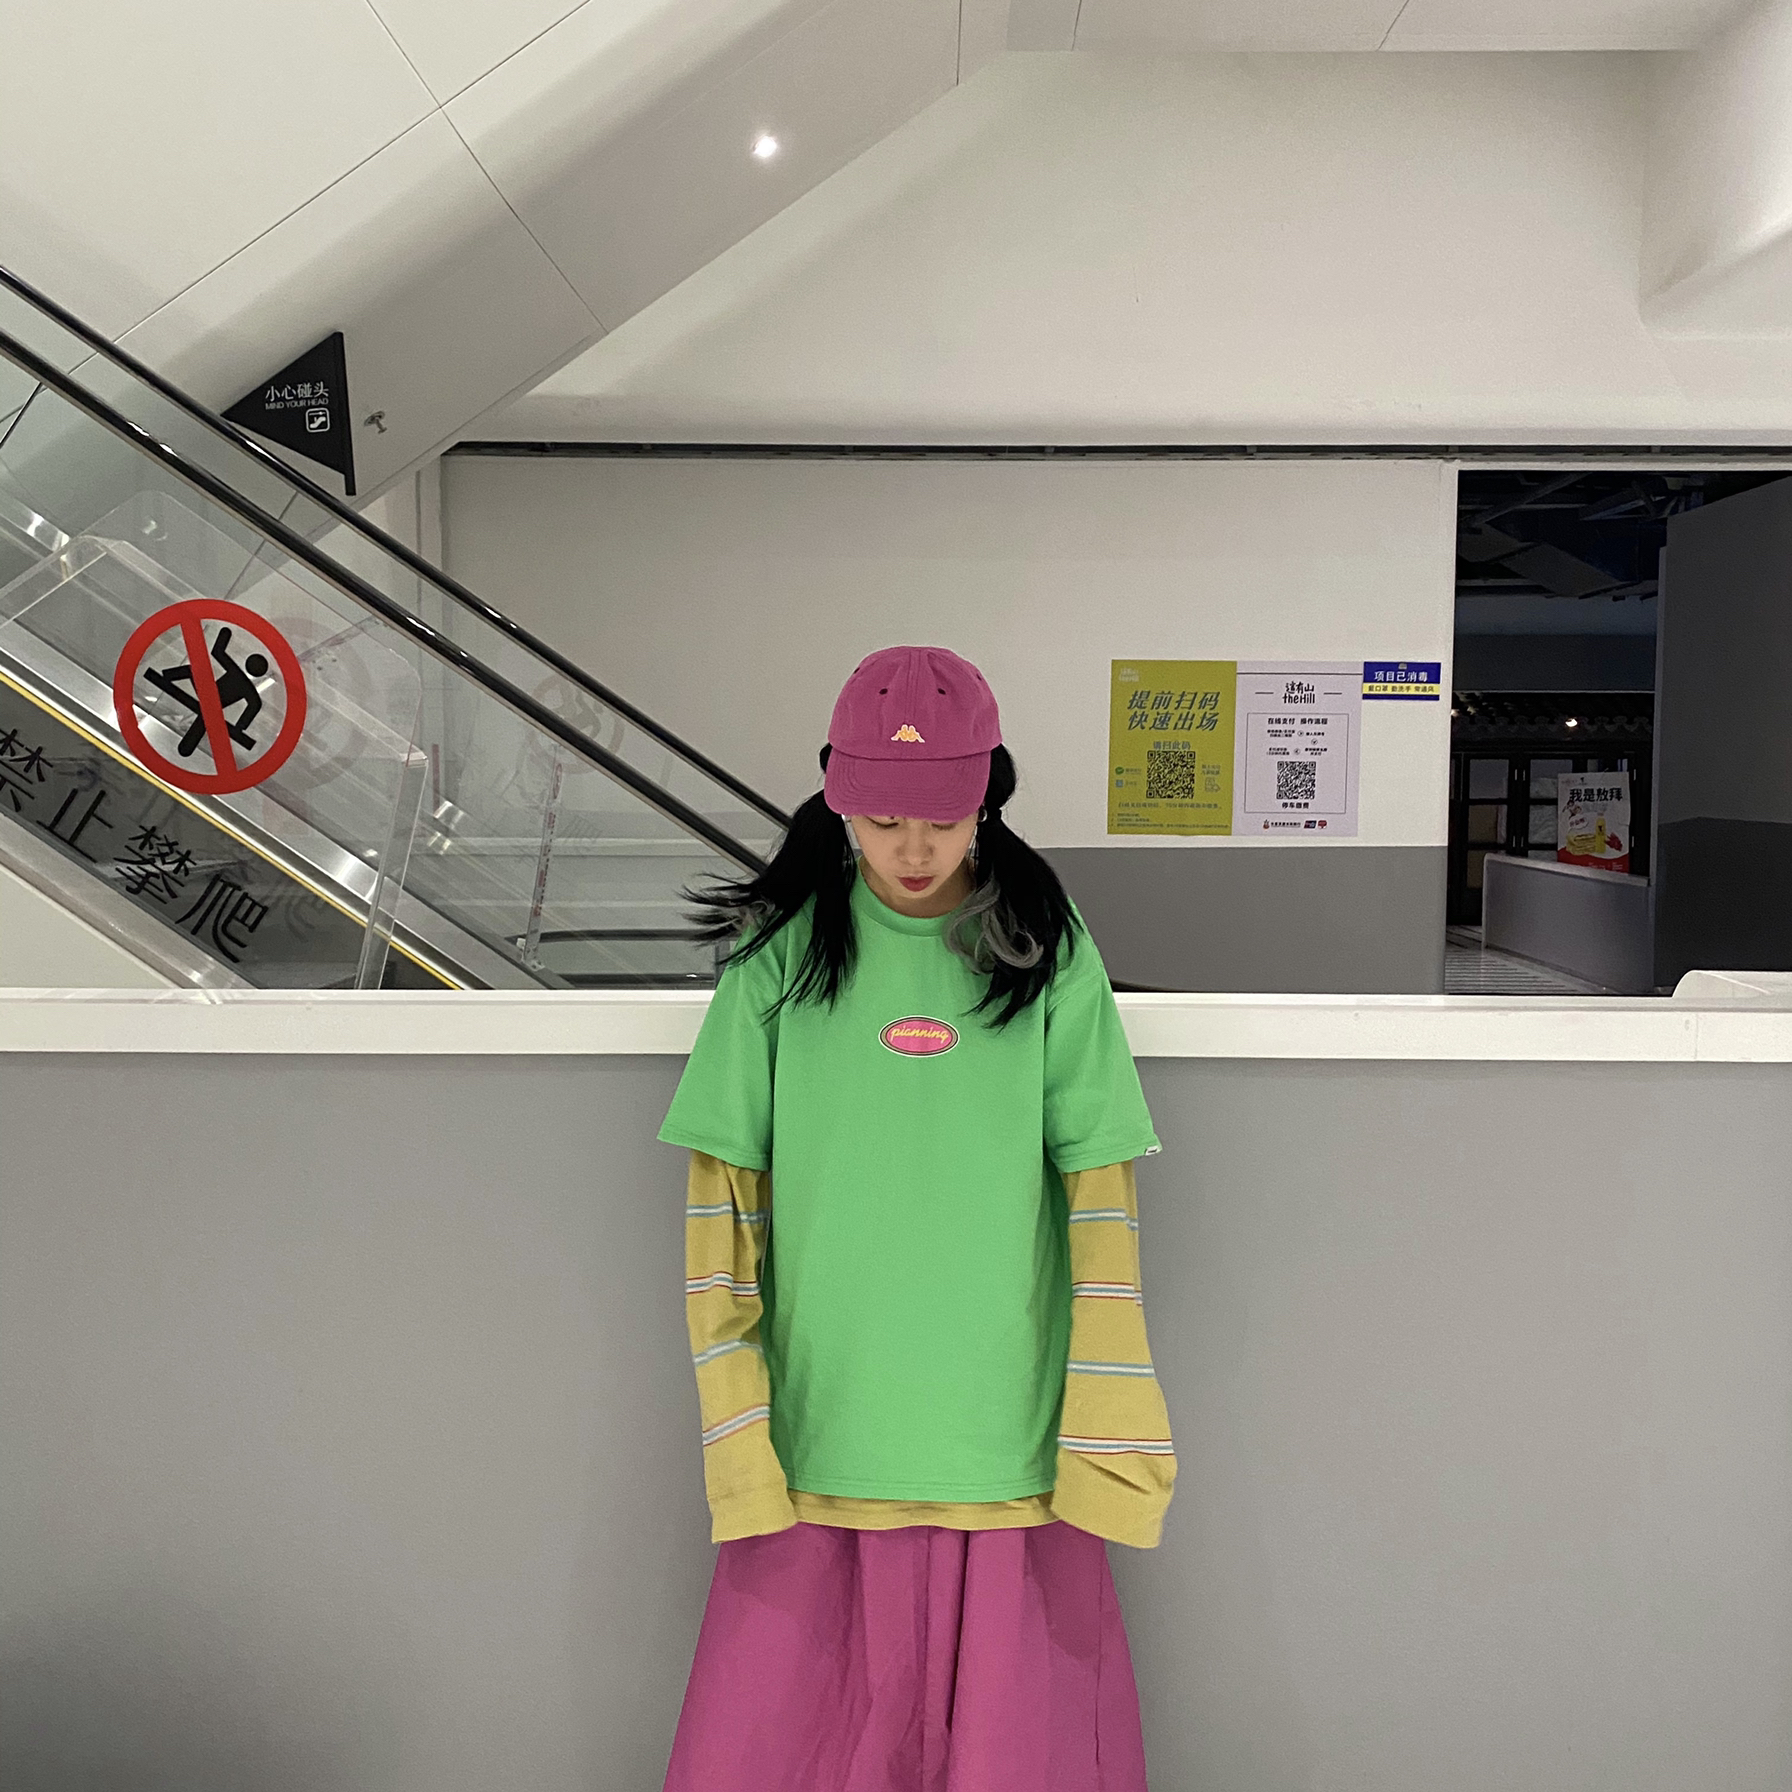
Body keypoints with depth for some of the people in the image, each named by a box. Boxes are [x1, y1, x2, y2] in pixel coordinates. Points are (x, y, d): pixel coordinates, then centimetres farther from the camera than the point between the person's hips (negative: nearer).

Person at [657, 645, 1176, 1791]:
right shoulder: (782, 947, -1)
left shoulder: (1046, 947, -1)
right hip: (819, 1434, 1)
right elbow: (724, 1192, 1)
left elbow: (1098, 1191, 0)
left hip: (1003, 1432, 0)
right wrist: (734, 1419, -3)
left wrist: (1107, 1426, -3)